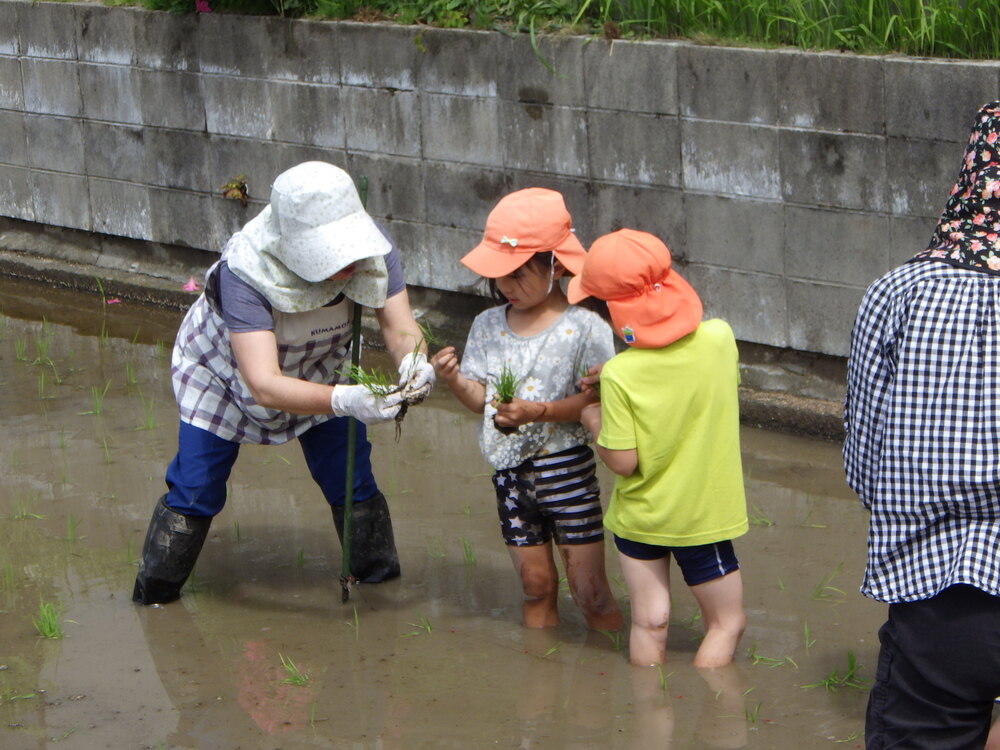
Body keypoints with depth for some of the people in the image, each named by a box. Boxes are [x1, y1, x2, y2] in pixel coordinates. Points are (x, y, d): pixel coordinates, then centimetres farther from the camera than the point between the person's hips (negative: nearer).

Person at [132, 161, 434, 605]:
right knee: (195, 492, 0)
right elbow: (264, 385, -49)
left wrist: (414, 363, -54)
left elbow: (400, 328, -29)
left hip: (319, 370, 4)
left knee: (353, 484, 4)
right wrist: (344, 400, -63)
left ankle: (378, 578, 27)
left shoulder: (371, 251, -31)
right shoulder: (244, 273, -44)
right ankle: (154, 594, 21)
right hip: (223, 372, -3)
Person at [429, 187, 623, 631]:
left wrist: (540, 412, -26)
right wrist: (455, 380, -17)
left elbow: (595, 400, -15)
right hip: (510, 473, 4)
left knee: (588, 588, 0)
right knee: (535, 583, 14)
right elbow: (479, 398, 4)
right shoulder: (487, 327, 4)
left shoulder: (583, 329, -12)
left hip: (568, 469, -4)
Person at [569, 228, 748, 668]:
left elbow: (623, 462, -19)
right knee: (726, 621, 15)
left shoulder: (620, 376, -22)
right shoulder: (720, 338, -13)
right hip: (706, 512, 1)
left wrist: (594, 422, 0)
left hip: (639, 515, -1)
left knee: (649, 623, 11)